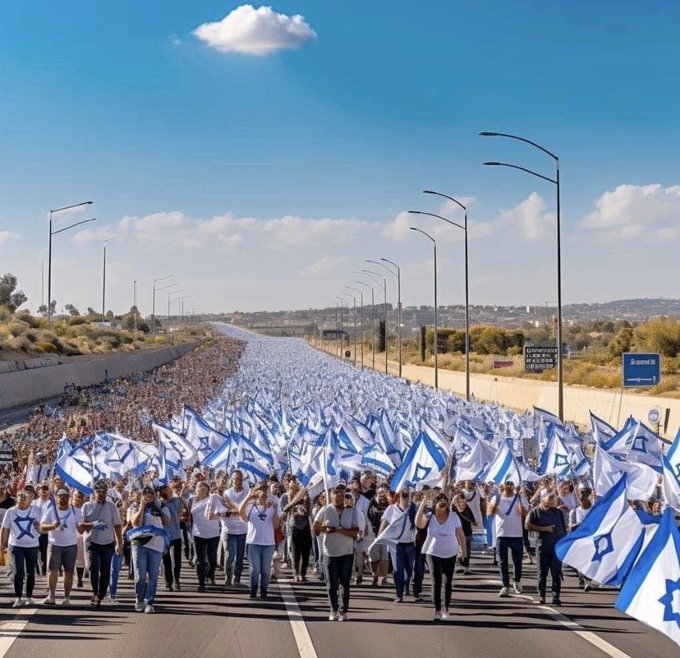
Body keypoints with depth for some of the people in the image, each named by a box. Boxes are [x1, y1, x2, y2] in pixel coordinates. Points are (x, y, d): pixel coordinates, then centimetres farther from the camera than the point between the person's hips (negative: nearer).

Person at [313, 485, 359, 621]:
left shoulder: (352, 511, -2)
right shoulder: (325, 511, -3)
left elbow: (355, 532, -10)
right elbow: (316, 529, 8)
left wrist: (338, 530, -18)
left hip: (347, 552, 0)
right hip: (330, 552, 0)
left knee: (345, 584, 2)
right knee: (332, 584, 3)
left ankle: (343, 611, 8)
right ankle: (334, 610, 15)